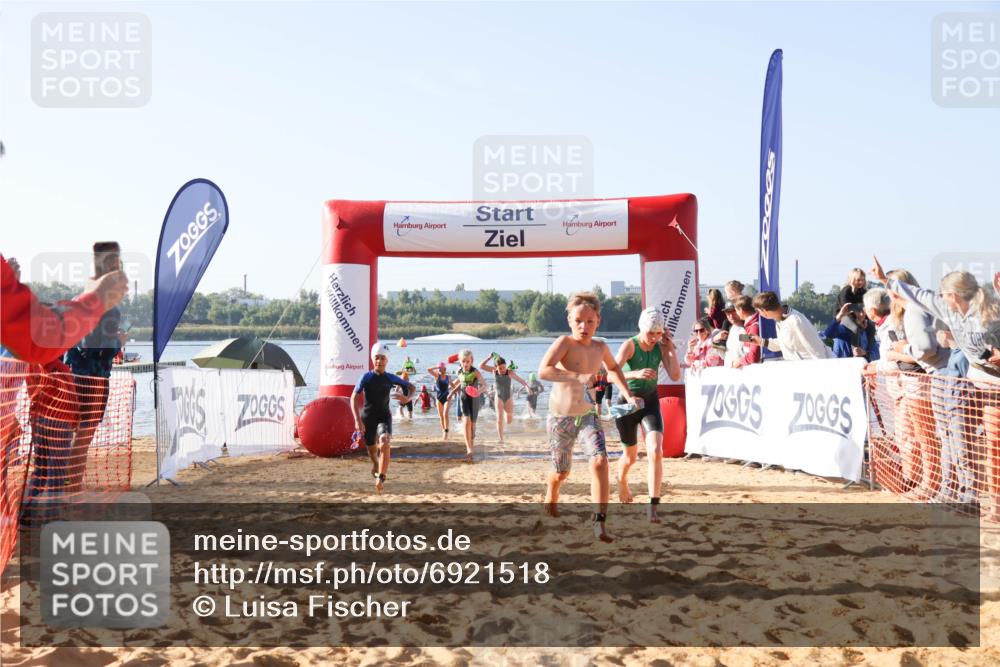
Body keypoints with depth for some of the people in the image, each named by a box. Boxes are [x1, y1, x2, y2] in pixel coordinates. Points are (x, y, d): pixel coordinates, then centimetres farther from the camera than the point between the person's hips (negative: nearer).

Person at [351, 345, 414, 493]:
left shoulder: (390, 378, -4)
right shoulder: (367, 377, -10)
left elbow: (411, 387, 7)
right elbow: (354, 398, -12)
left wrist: (408, 398, -16)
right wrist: (358, 420, -21)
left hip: (384, 416, 0)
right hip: (367, 416, 0)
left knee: (384, 443, -26)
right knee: (372, 449, 13)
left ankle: (381, 478, -25)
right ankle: (376, 465, 48)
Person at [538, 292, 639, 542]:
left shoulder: (600, 347, 0)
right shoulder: (564, 342, -18)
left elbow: (613, 367, 24)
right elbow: (543, 371, -34)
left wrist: (628, 394, 15)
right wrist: (577, 376, -43)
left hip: (588, 414, 3)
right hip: (560, 417, -3)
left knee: (600, 461, -20)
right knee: (561, 472, 11)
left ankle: (599, 522, -16)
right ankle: (551, 499, 47)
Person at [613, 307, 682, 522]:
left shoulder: (661, 347, -5)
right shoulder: (630, 345, -16)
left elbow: (675, 376, -11)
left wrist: (671, 348, -14)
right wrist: (636, 373, -44)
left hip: (651, 402, 2)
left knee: (656, 451, -20)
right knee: (630, 456, 16)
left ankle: (653, 506, -16)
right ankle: (622, 482, 52)